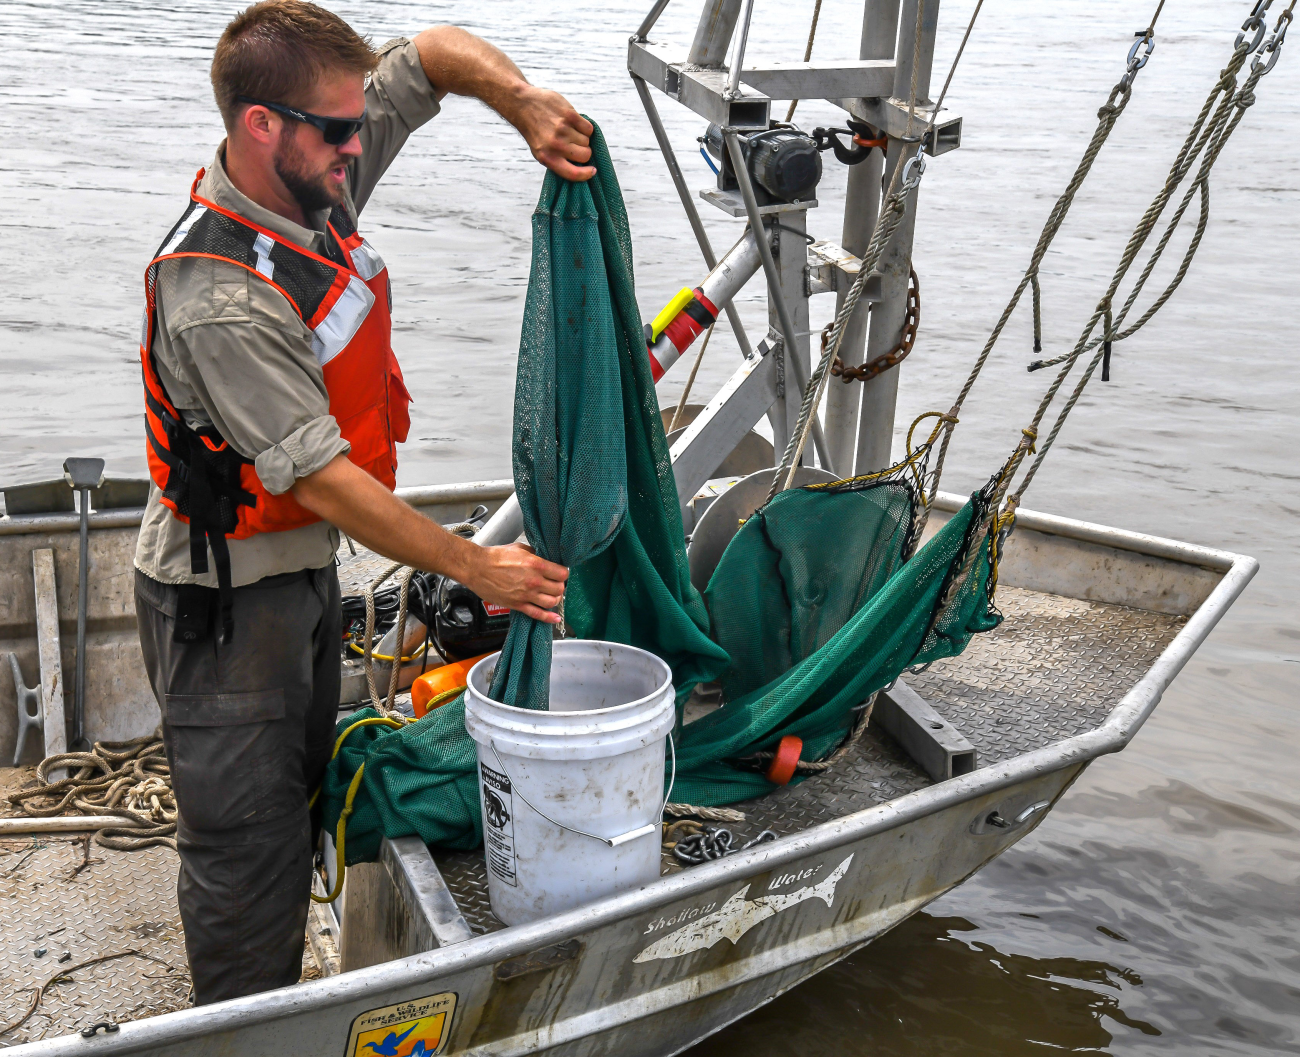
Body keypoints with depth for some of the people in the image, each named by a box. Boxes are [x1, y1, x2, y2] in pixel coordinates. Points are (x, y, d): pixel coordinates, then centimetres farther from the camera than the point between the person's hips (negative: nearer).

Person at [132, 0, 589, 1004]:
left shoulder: (318, 179, -6)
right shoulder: (223, 300, -31)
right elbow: (325, 480, -29)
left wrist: (525, 103, -18)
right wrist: (477, 568, -23)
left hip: (306, 565, 9)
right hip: (225, 600, -9)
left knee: (299, 799, 21)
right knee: (249, 840, 2)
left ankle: (281, 1003, 39)